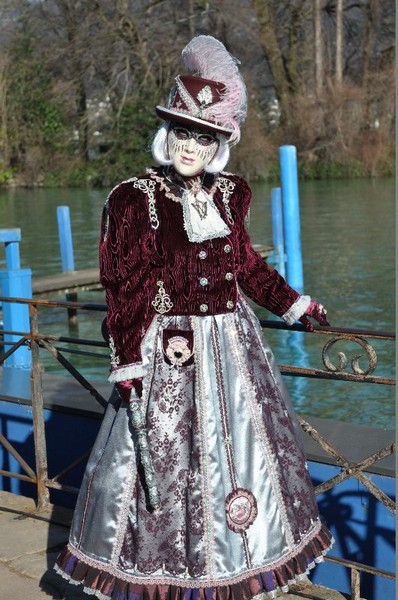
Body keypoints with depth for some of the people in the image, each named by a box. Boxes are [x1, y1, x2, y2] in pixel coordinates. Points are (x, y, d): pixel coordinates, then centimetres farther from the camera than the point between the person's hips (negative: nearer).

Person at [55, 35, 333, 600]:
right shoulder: (135, 199, -12)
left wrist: (298, 305, 23)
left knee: (246, 448, 17)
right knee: (165, 461, 4)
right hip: (169, 356, -6)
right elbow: (126, 292, -13)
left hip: (233, 346, 6)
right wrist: (130, 369, -18)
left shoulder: (229, 193, 3)